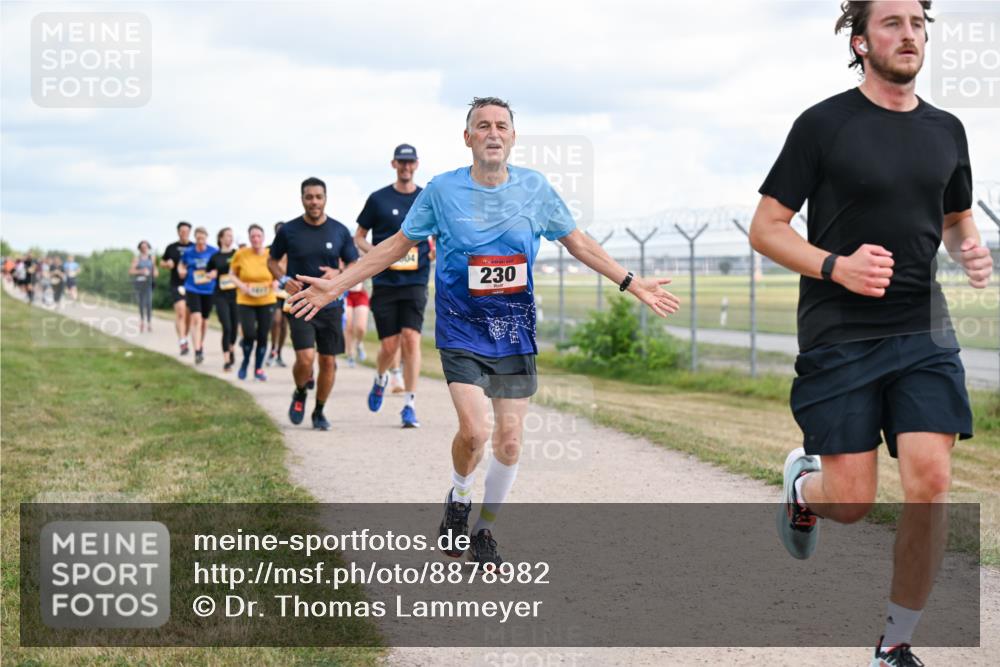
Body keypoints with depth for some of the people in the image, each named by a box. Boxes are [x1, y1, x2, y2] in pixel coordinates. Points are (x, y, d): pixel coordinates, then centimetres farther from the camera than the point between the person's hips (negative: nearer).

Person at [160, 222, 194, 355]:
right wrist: (167, 264, -5)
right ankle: (182, 342, -20)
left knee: (188, 314, 9)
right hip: (177, 284, -1)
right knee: (180, 312, -15)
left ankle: (184, 339, 29)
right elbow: (162, 262, 17)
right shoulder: (171, 248, 6)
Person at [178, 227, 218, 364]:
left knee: (204, 319, 16)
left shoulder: (214, 252, -5)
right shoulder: (188, 252, -2)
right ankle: (197, 351, -20)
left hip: (209, 290, 2)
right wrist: (182, 271, -8)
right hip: (192, 289, -1)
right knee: (196, 318, -16)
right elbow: (181, 265, 15)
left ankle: (201, 345, 40)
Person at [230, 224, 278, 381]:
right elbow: (232, 274, 6)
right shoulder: (241, 254, -8)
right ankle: (245, 361, 20)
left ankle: (258, 368, 22)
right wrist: (241, 285, -12)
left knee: (262, 336, 4)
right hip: (245, 301, -1)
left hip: (267, 301, 1)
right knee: (249, 335, -10)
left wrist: (275, 283, -9)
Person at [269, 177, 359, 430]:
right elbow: (272, 260, 12)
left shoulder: (339, 231, 2)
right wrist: (283, 279, -8)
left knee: (328, 362, 4)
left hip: (330, 306, 2)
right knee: (305, 358, -16)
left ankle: (319, 412, 23)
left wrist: (338, 274, -13)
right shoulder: (289, 231, 0)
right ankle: (300, 395, 15)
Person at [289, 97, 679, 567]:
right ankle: (458, 500, 14)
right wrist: (337, 285, 3)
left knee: (509, 441, 1)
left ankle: (485, 531, 23)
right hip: (461, 330, -2)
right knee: (473, 431, -18)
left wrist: (632, 284, 10)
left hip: (515, 334, 2)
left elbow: (577, 242, 12)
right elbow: (398, 245, 6)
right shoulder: (442, 189, -4)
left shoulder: (534, 188, 0)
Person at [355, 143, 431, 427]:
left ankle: (410, 405, -8)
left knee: (411, 338, -13)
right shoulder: (378, 199, 4)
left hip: (416, 281, 0)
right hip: (384, 283, 0)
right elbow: (359, 237, 11)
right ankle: (381, 379, 33)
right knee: (389, 346, -2)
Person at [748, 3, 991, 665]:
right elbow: (765, 228, -4)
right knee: (852, 502, -4)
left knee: (930, 485, -10)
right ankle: (803, 480, 35)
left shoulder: (946, 131, 10)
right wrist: (836, 266, -20)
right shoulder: (824, 125, -5)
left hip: (924, 335, 4)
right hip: (839, 337, -4)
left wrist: (974, 251, 2)